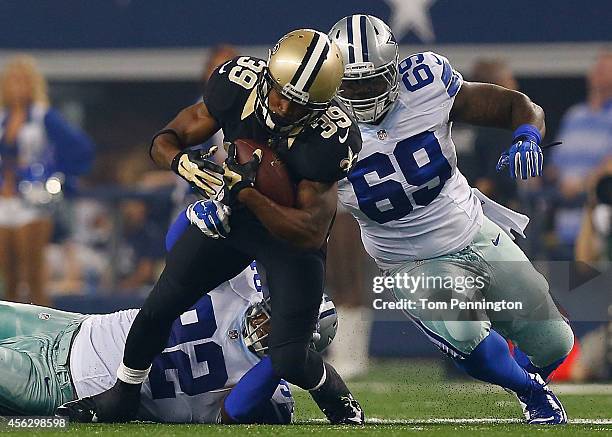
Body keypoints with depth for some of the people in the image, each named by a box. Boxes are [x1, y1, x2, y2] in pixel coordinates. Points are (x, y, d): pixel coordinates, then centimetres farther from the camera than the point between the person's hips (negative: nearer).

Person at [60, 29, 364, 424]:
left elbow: (309, 233, -30)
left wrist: (247, 193, -41)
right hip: (229, 214, 4)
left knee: (288, 361, -13)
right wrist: (188, 165, -37)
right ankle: (121, 398, 34)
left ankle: (340, 403, 20)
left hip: (291, 232, -4)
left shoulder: (331, 138, -34)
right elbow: (166, 140, -13)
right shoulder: (239, 83, -24)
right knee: (159, 308, 9)